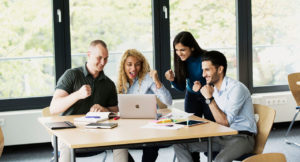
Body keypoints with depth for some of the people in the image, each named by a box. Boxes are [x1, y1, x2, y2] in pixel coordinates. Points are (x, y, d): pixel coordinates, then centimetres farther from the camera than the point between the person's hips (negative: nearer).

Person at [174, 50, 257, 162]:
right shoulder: (213, 88, 9)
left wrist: (210, 98, -19)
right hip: (221, 136, 8)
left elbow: (225, 122, -19)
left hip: (241, 137, -8)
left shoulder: (236, 88, -15)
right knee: (179, 144, -5)